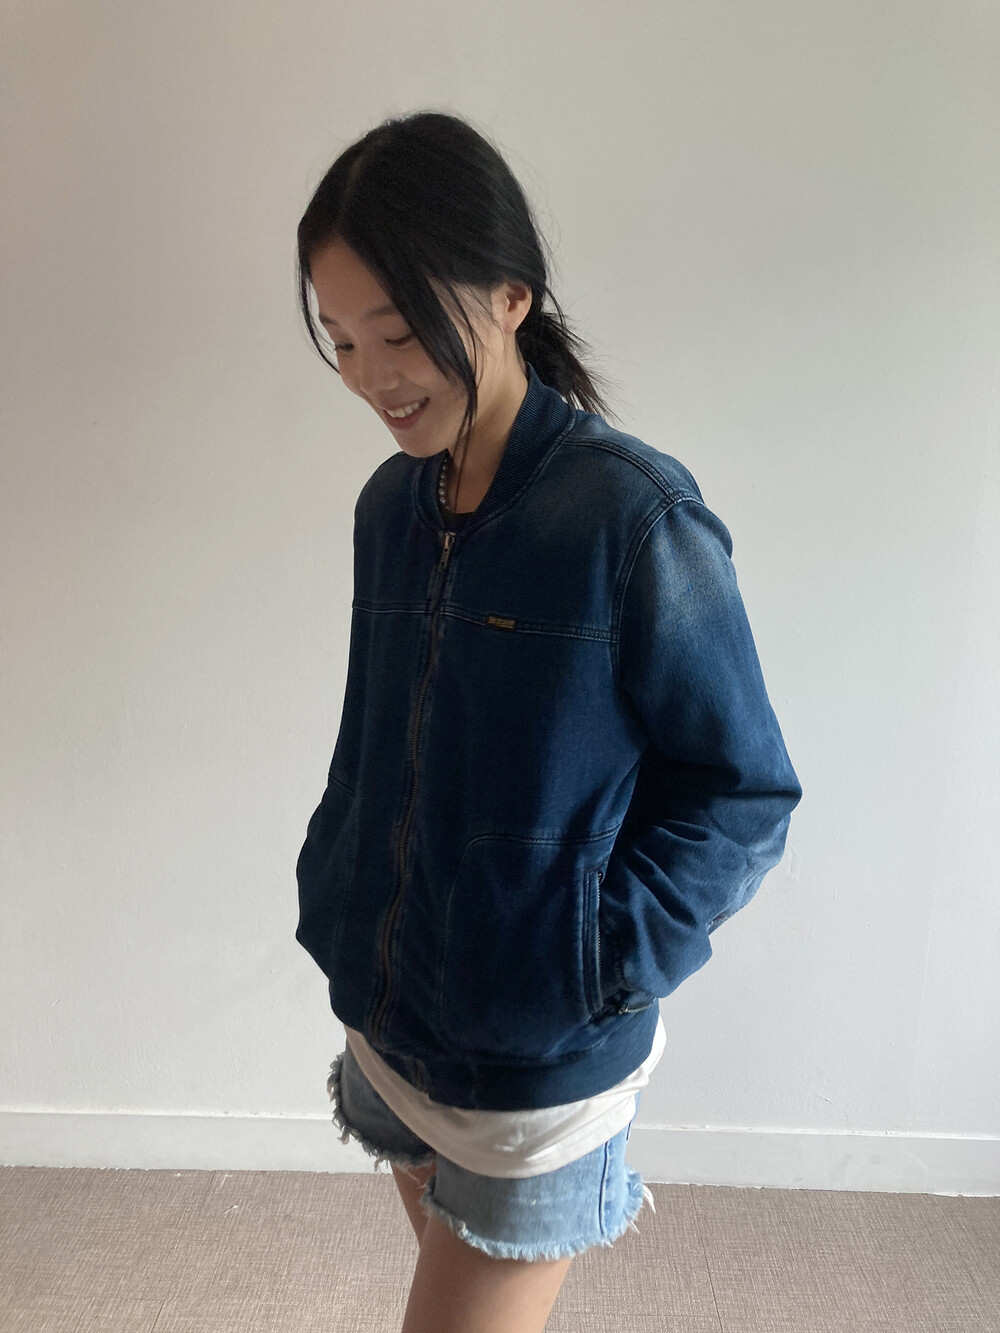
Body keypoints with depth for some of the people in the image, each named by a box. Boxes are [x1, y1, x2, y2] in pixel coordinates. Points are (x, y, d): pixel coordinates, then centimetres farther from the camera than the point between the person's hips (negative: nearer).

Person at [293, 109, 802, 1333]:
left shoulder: (634, 517, -22)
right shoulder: (392, 506, -1)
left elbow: (745, 793, -15)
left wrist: (599, 962, -19)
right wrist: (334, 907, 4)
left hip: (539, 1061, -6)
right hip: (389, 1022, 6)